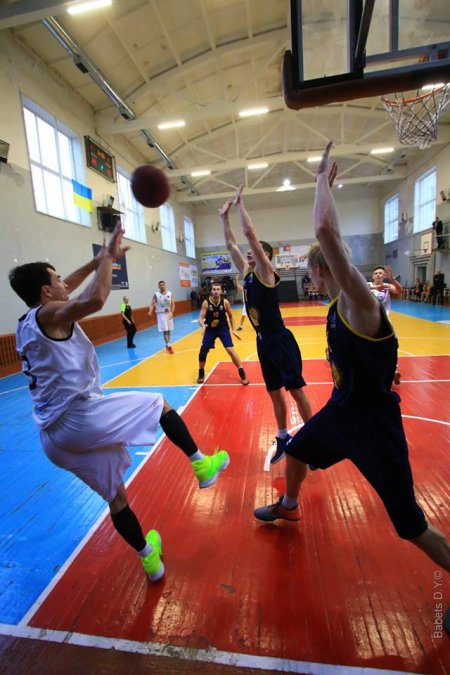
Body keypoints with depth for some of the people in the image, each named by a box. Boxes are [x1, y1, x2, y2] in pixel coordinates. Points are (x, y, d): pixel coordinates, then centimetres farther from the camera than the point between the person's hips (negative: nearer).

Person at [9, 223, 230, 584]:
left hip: (55, 434, 9)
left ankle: (148, 557, 36)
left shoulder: (27, 323, 17)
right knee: (159, 403, 9)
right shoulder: (49, 314, -9)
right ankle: (201, 464, 16)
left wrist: (98, 261, 30)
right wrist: (108, 257, -13)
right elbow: (95, 299, -31)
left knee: (115, 496, 20)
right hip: (81, 417, -9)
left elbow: (66, 289, 31)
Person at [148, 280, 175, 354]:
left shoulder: (170, 294, 0)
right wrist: (150, 311, -30)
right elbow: (152, 304, -11)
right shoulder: (156, 295, -6)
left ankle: (168, 345, 24)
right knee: (165, 331, -7)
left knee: (168, 331, 12)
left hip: (169, 314, 3)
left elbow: (173, 304, 0)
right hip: (161, 314, -3)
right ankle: (168, 346, -6)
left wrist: (171, 313, -13)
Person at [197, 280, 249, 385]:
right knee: (203, 351, -1)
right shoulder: (206, 303, -17)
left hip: (223, 329, -1)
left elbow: (231, 316, 2)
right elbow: (200, 318, -20)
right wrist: (203, 325, -42)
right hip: (210, 329, 1)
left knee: (230, 350, -11)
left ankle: (242, 373, 2)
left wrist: (233, 329, 1)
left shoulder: (225, 302, -14)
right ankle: (201, 373, 22)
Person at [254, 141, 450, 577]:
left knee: (413, 528, 6)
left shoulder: (359, 303, -25)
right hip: (341, 410, 8)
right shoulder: (338, 305, 0)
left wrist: (322, 177, -21)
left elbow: (325, 229, -39)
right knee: (295, 453, 25)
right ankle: (288, 507, 55)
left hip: (373, 424, -8)